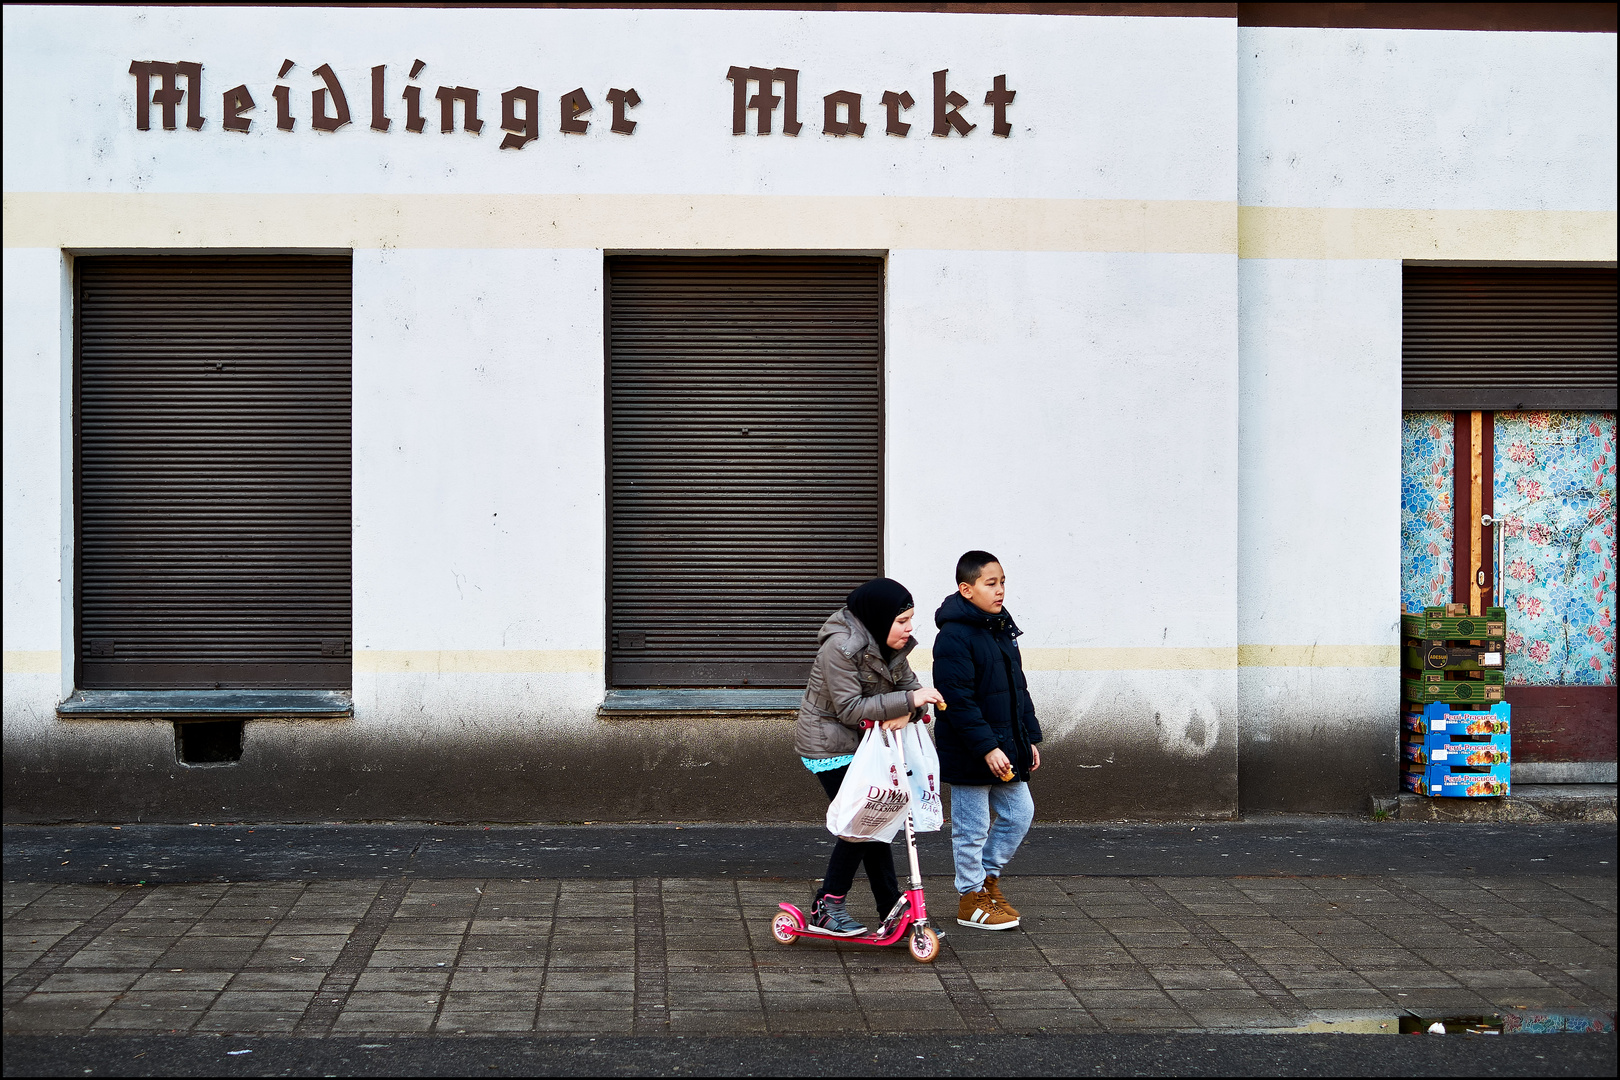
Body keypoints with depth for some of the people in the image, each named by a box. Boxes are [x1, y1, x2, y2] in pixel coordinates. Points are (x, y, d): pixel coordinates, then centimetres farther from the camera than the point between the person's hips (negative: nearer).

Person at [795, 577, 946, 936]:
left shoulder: (886, 644, 4)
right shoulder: (841, 647, -24)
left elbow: (909, 684, 2)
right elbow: (850, 707, -28)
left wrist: (905, 713, -22)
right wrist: (907, 700, -32)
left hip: (863, 744, 8)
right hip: (830, 748, -8)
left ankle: (893, 912, 12)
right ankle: (828, 905, 2)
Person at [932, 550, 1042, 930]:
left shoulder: (1002, 629, 12)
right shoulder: (953, 637, -17)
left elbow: (1018, 689, 19)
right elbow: (959, 701, -21)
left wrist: (1030, 738, 15)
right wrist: (987, 748, -23)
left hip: (1005, 748, 8)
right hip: (969, 754, -8)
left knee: (1019, 813, 12)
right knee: (972, 827, 3)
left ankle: (989, 877, 29)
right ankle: (972, 899, 16)